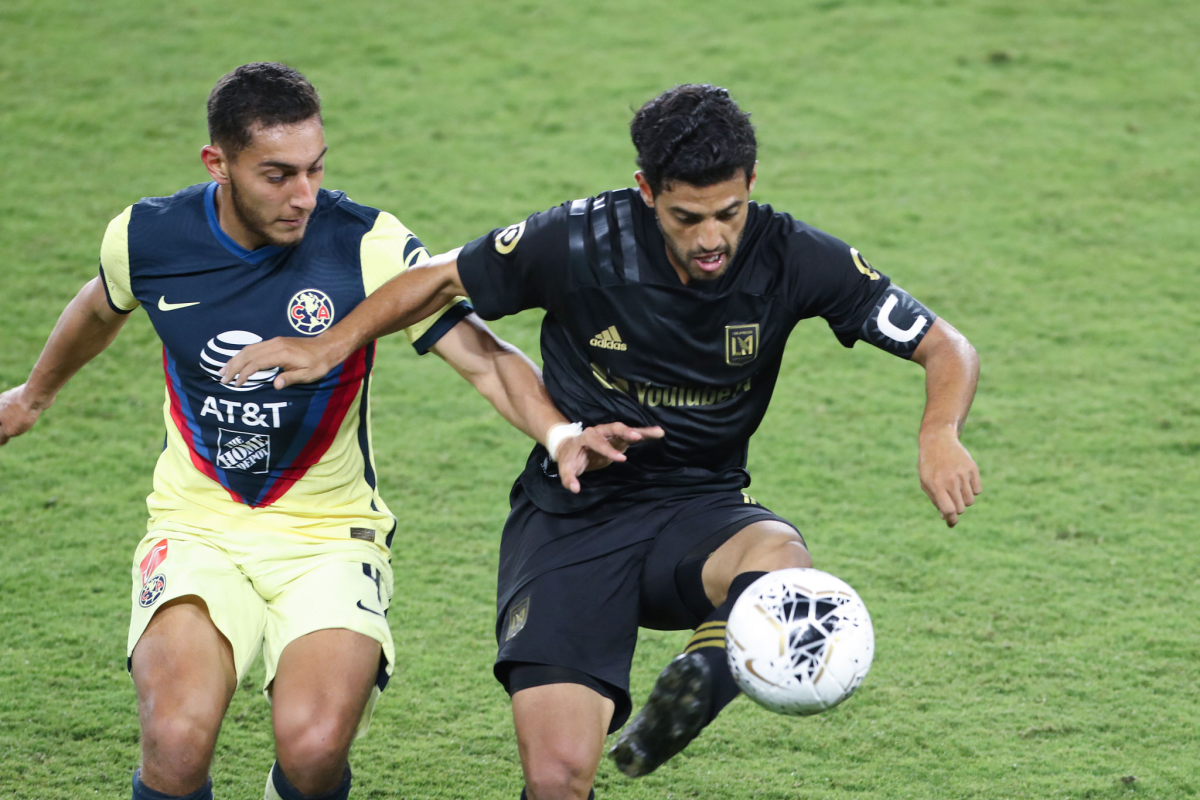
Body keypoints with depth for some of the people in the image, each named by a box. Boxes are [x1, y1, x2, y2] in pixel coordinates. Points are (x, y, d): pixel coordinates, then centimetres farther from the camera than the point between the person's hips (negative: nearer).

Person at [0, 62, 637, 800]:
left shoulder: (366, 246, -14)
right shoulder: (146, 238, -6)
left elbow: (483, 357, -17)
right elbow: (102, 307, 18)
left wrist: (562, 435, -37)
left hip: (329, 534, -1)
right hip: (196, 532, 1)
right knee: (177, 740, -25)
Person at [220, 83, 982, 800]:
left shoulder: (792, 258, -13)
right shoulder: (578, 241, -16)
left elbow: (947, 348, -7)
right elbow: (444, 278, 3)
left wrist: (939, 433, -27)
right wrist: (332, 344, -5)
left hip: (700, 508, 1)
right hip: (572, 514, -1)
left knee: (780, 562, -37)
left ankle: (700, 675, -5)